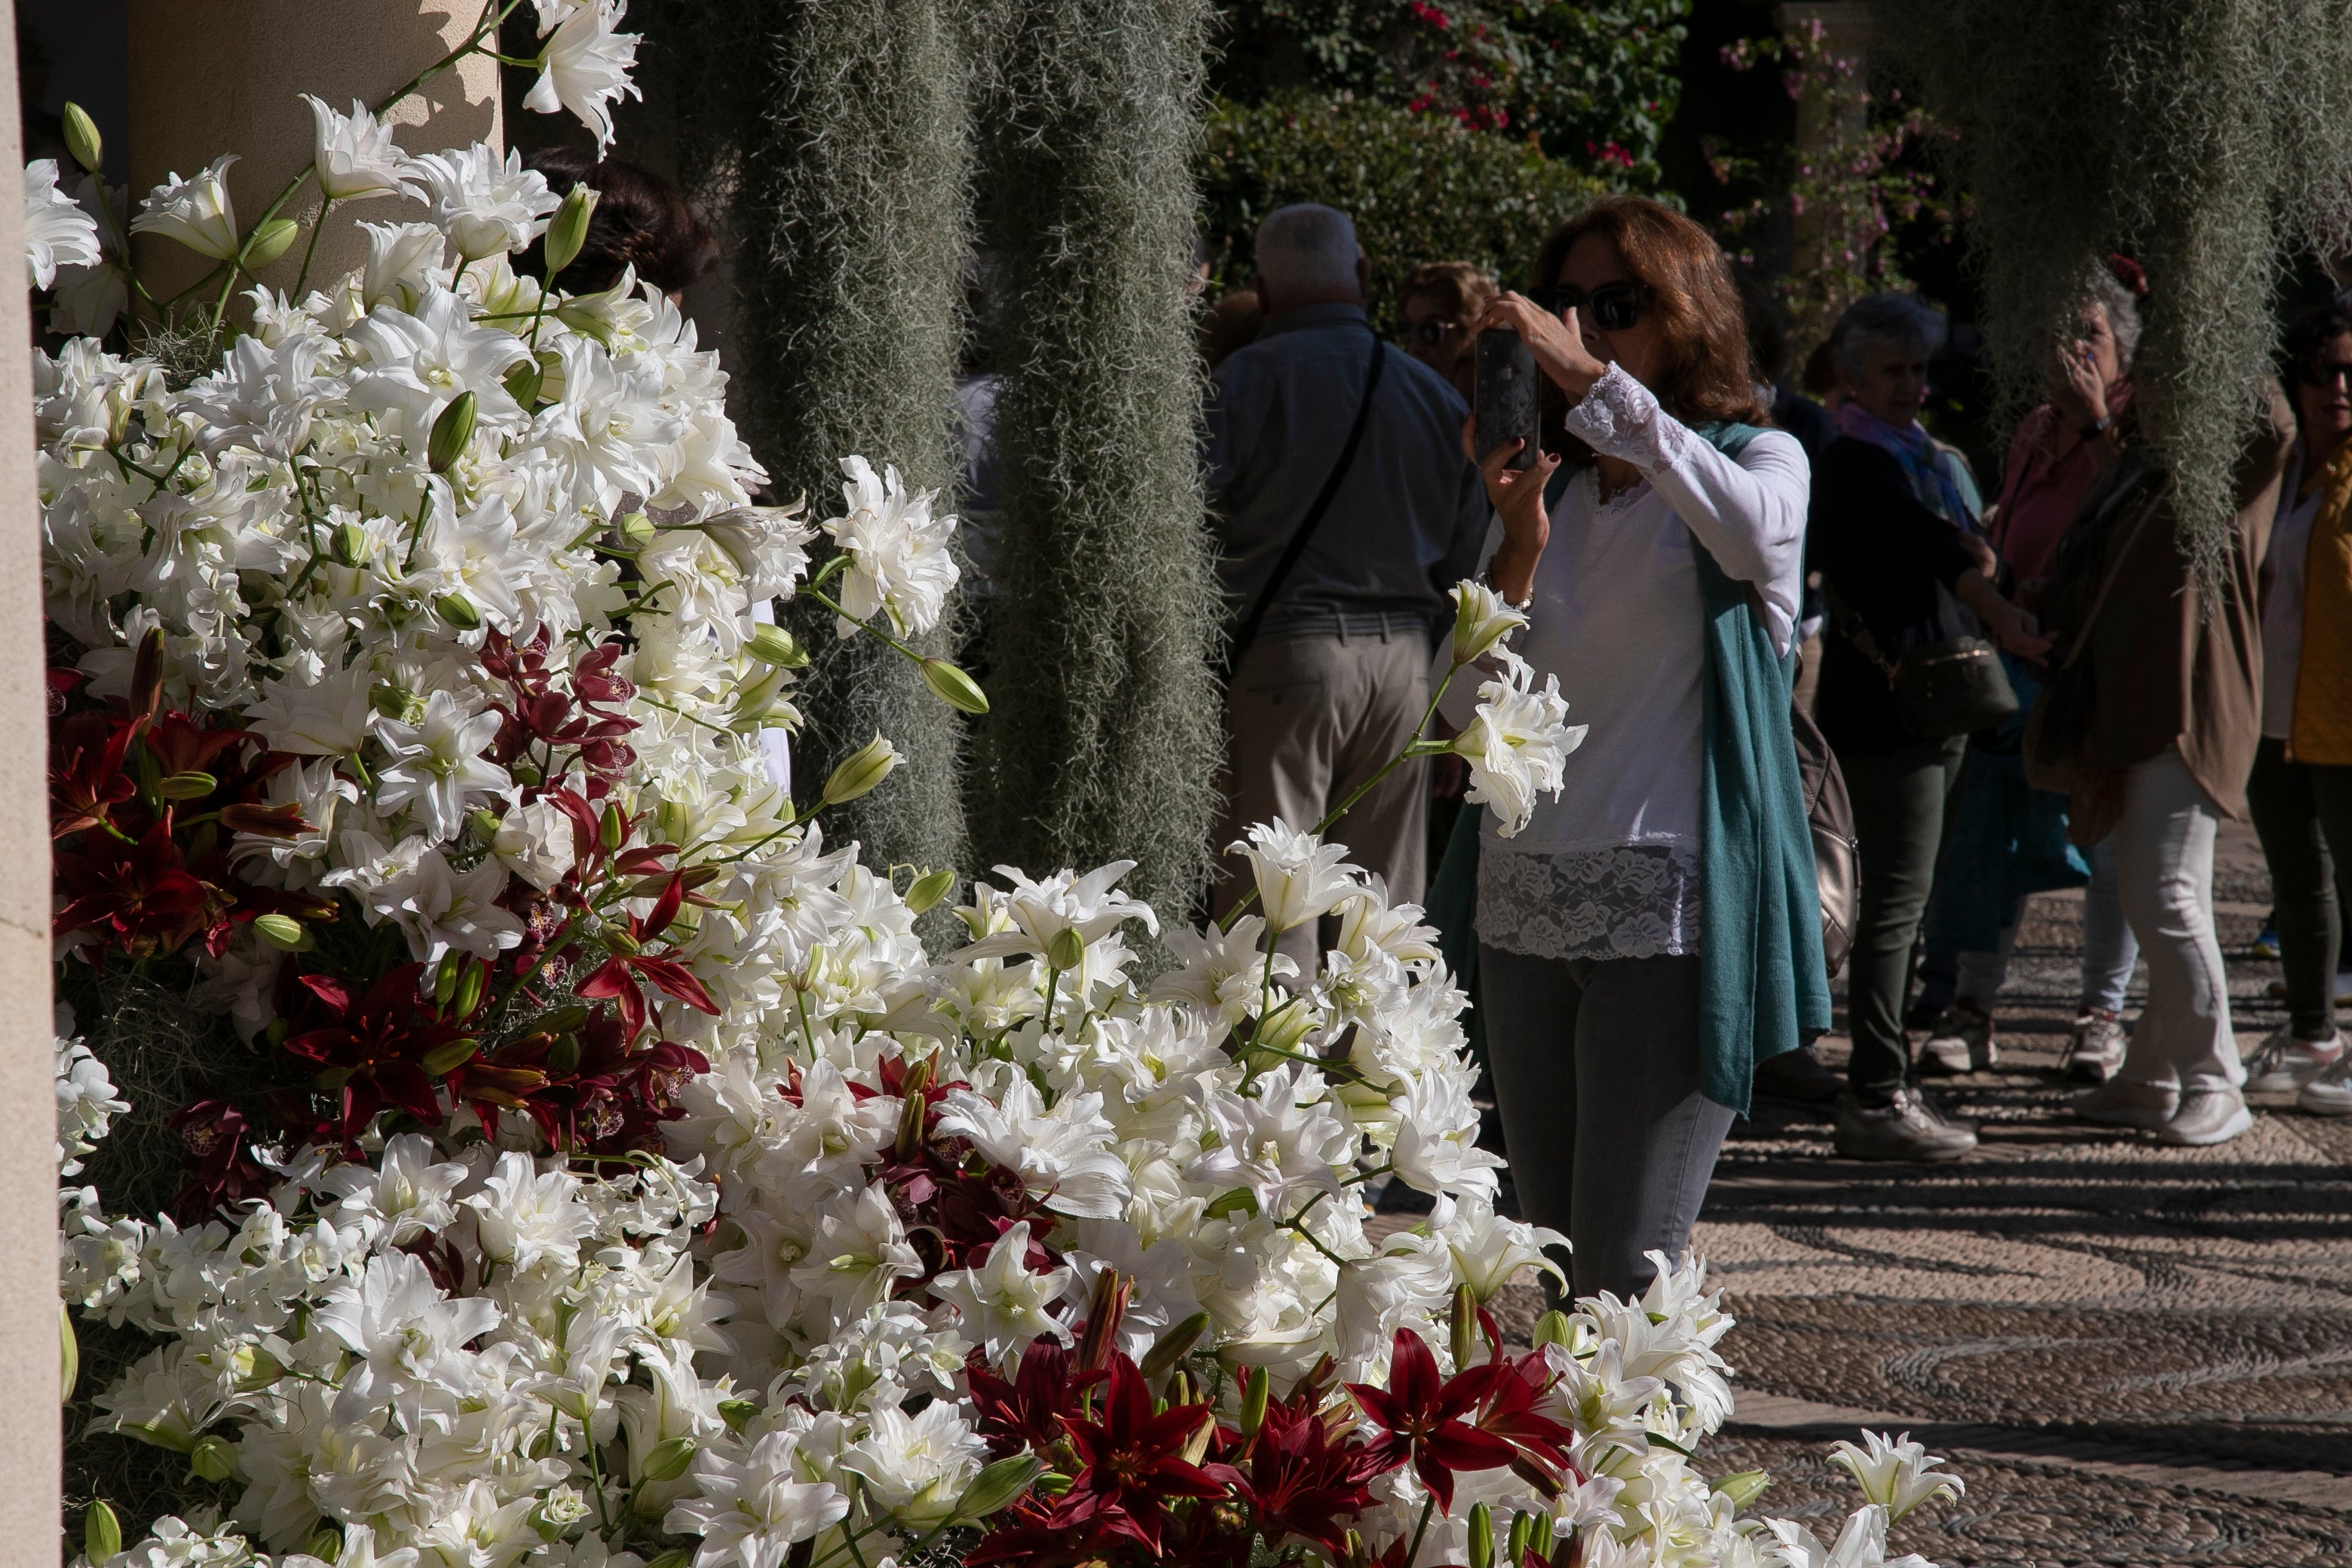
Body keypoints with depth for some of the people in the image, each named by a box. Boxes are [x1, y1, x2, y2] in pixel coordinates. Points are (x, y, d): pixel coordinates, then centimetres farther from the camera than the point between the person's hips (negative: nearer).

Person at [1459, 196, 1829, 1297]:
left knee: (1627, 1275, -12)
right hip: (1526, 905, 6)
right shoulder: (1550, 487, 16)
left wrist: (1594, 380, -25)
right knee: (1557, 1264, 8)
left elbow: (1754, 533, -25)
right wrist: (1518, 547, -7)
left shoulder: (1760, 457, 3)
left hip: (1674, 906, -6)